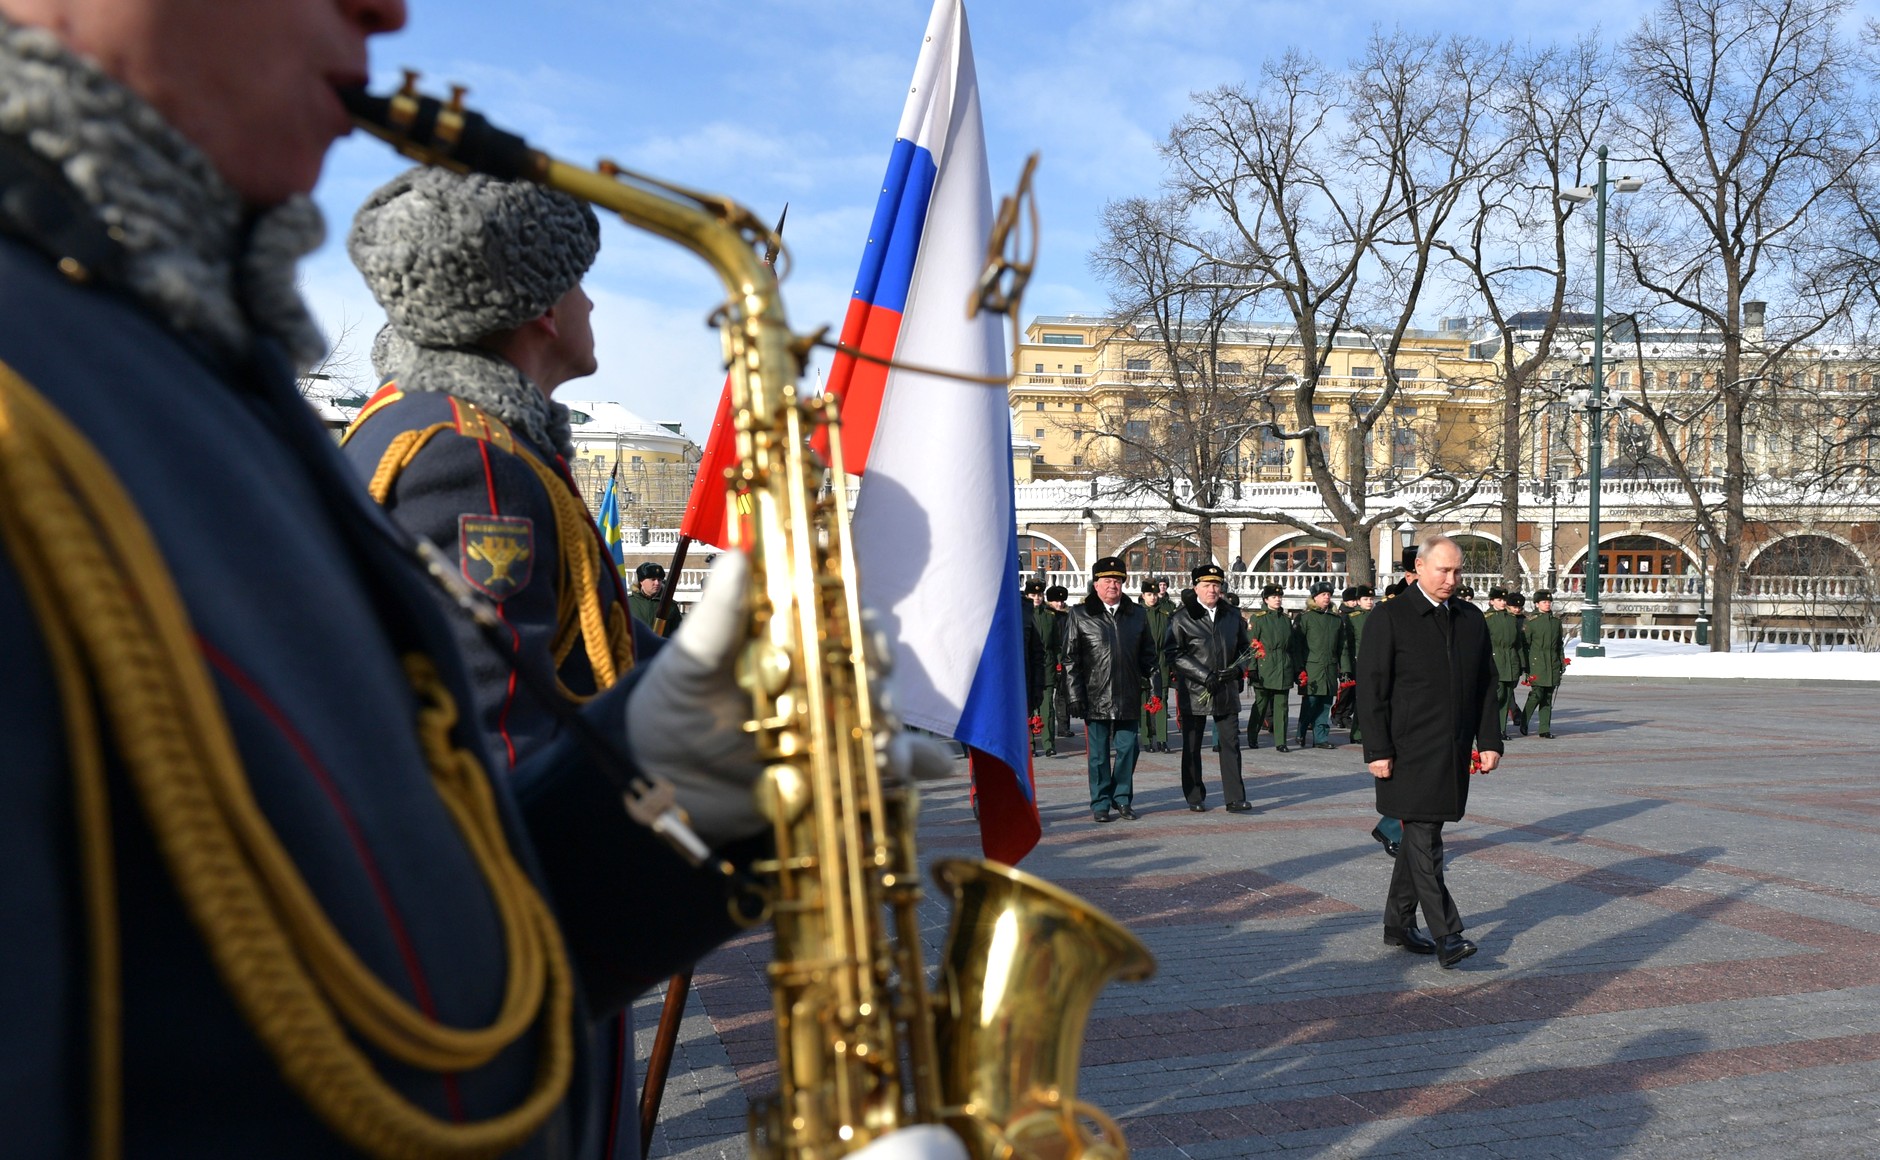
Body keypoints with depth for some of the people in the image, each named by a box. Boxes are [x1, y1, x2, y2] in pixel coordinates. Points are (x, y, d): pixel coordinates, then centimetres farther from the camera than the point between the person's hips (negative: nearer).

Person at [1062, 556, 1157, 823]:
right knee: (1099, 752, 3)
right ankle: (1101, 803, 13)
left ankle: (1122, 798, 21)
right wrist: (1075, 695, -6)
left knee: (1128, 748, 5)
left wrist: (1150, 677, 4)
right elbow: (1070, 658, -1)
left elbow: (1148, 651, 17)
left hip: (1129, 697, 3)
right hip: (1096, 697, -3)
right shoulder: (1080, 615, 1)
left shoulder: (1137, 614, 11)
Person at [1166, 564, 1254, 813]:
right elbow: (1174, 655, -9)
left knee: (1231, 744, 0)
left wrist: (1236, 669, -3)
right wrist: (1205, 676, -16)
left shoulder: (1232, 615, 9)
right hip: (1194, 692, -3)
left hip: (1226, 691, 3)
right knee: (1192, 748, 6)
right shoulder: (1182, 618, -4)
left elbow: (1244, 647, 18)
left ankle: (1235, 799, 2)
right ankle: (1195, 798, 17)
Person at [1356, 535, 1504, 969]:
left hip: (1452, 755, 6)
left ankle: (1399, 925, 23)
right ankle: (1446, 936, -8)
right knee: (1424, 843, -8)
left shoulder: (1472, 619, 12)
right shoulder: (1389, 618, -6)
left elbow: (1486, 685, 16)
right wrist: (1377, 750, -13)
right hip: (1409, 754, -6)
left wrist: (1489, 740, 8)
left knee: (1419, 837, 13)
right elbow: (1372, 688, -8)